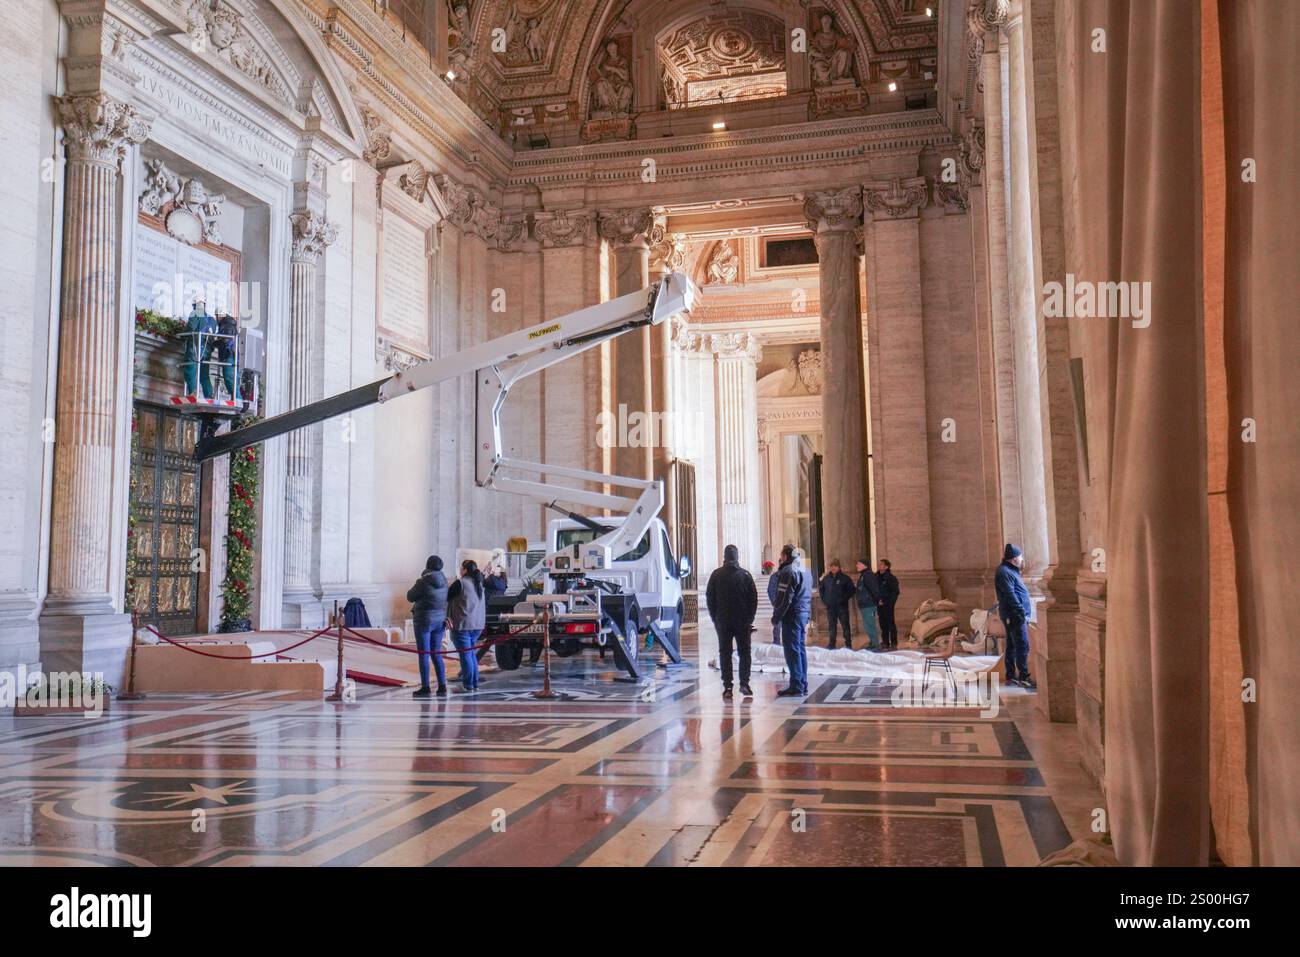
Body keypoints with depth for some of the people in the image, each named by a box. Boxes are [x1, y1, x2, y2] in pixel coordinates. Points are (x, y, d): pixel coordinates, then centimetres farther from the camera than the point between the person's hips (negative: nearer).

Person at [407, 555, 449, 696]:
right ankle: (442, 686, 11)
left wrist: (413, 588, 10)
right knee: (436, 654, 13)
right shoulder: (444, 581, 2)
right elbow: (446, 599, 9)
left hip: (424, 621, -6)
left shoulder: (423, 582, -16)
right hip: (440, 620, 6)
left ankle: (425, 687, 0)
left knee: (423, 655, 0)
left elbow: (410, 597, -4)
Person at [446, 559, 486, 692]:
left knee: (465, 654, -1)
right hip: (478, 625, 7)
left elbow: (445, 597, -8)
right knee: (470, 653, 17)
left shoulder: (460, 583, -10)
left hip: (463, 625, -7)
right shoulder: (479, 584, 14)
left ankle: (468, 685, 0)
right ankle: (475, 684, 18)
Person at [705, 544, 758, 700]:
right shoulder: (745, 575, -1)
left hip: (722, 621, 0)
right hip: (743, 622, 0)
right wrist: (750, 618, 7)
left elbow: (709, 598, 2)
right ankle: (744, 684, 4)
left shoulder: (716, 575, 0)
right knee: (744, 652, 9)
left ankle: (727, 687, -1)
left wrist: (715, 618, 9)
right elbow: (753, 598, 1)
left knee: (725, 653, 4)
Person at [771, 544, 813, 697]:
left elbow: (785, 598, -17)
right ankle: (803, 685, 16)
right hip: (803, 614, 9)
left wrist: (776, 616, -12)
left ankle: (796, 686, -7)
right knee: (800, 650, 13)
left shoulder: (788, 571, -13)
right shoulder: (805, 571, 17)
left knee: (792, 650, -7)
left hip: (791, 615, -9)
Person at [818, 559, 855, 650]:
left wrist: (845, 598, -9)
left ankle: (848, 644, 1)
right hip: (830, 606, 4)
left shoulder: (845, 578, -2)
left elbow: (852, 589, -1)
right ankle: (831, 643, 14)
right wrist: (824, 599, 8)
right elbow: (821, 589, 20)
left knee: (845, 625, -3)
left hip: (842, 606, -4)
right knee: (832, 625, 9)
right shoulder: (826, 578, 8)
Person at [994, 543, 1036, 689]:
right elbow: (1010, 596, -20)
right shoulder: (1004, 572, -15)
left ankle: (1011, 676, 17)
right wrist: (1022, 613, -20)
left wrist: (1024, 612, 15)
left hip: (1014, 616, 10)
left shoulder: (1010, 570, 17)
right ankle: (1024, 678, -10)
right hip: (1015, 616, -10)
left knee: (1012, 646, 12)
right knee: (1023, 646, -10)